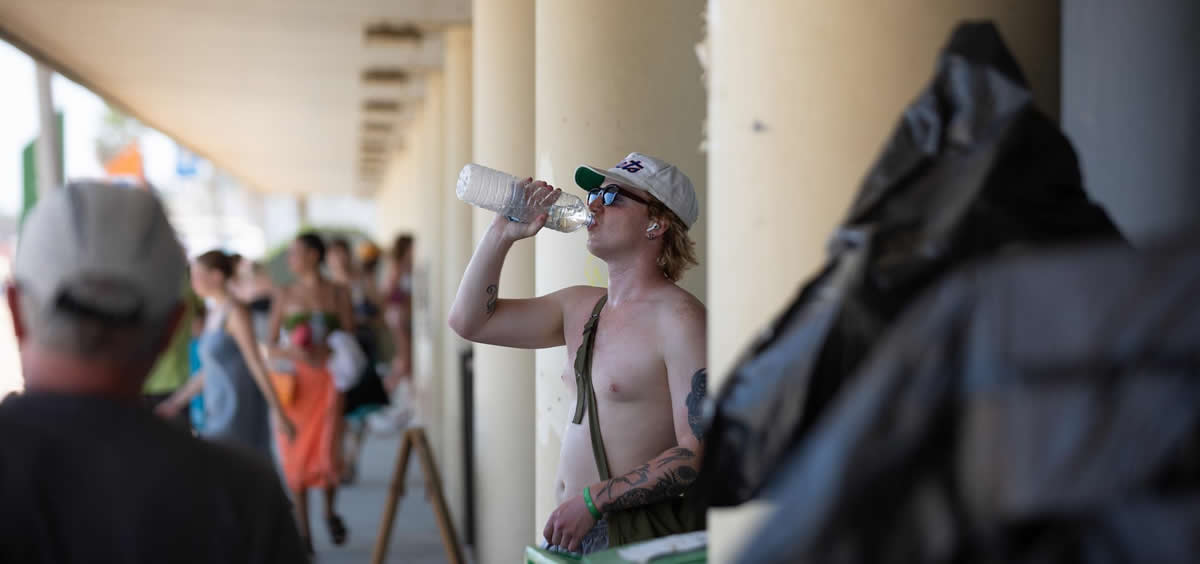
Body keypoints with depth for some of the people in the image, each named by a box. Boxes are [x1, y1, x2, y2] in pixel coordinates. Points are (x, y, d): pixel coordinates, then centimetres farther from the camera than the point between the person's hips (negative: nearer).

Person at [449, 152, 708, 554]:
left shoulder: (678, 318, -13)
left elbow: (698, 453, -18)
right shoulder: (579, 307, 13)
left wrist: (592, 501, -19)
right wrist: (502, 233, 5)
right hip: (570, 530, 7)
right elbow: (469, 321, 15)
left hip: (637, 535, -7)